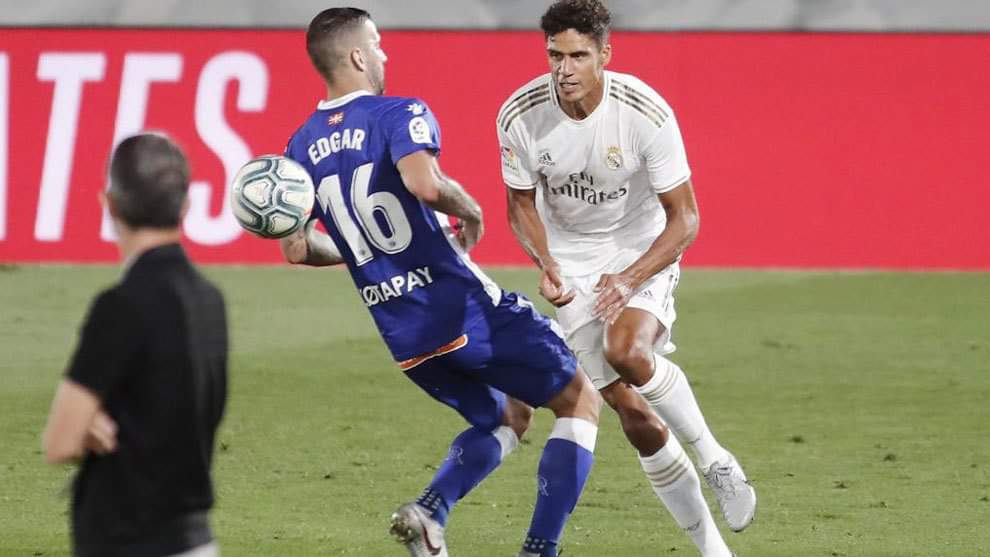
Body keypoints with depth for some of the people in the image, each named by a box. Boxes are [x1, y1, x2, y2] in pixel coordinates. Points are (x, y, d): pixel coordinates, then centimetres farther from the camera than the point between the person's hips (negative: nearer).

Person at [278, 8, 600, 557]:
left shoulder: (301, 147, 8)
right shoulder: (399, 115, -11)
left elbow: (296, 248, 11)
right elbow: (424, 184, -31)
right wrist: (469, 208, -11)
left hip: (403, 337, 7)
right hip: (466, 309, -7)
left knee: (504, 419, 27)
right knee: (580, 404, 10)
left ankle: (430, 510, -1)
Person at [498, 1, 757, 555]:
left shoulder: (646, 113, -24)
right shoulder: (521, 116, -17)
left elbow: (684, 218, -16)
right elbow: (521, 204, 1)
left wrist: (631, 280, -30)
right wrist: (546, 265, -18)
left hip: (643, 250, -2)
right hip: (571, 257, 2)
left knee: (627, 350, -33)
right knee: (632, 413, -5)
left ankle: (715, 458, -11)